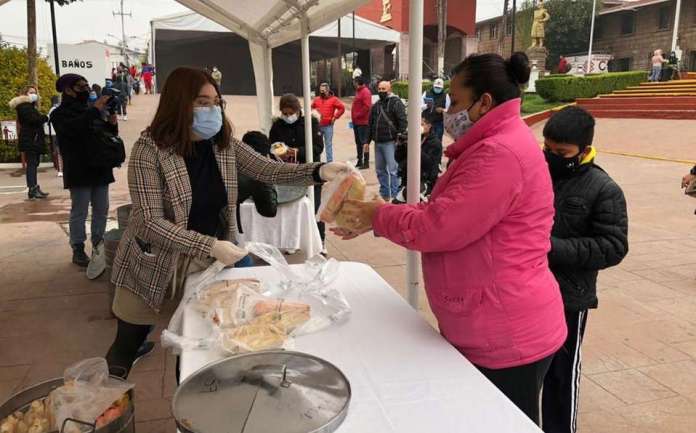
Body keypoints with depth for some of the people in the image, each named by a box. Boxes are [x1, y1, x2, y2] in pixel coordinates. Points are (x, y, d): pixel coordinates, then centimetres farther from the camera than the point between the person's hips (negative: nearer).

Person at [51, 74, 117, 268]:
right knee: (79, 212, -3)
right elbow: (74, 128, -27)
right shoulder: (61, 113, -4)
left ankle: (98, 245, 22)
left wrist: (112, 124, -2)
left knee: (101, 210, 11)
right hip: (80, 171, -6)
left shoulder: (93, 110, 15)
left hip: (100, 168, 6)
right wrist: (95, 110, -25)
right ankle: (78, 249, 5)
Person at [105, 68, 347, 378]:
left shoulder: (224, 144, -4)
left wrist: (318, 171, -24)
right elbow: (149, 222, -25)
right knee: (126, 349, 13)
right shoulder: (150, 149, -19)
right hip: (155, 266, -3)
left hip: (207, 263, 4)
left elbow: (268, 170, -8)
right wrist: (210, 245, -33)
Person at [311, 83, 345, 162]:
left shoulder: (333, 99, -2)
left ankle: (329, 162, 5)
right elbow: (312, 108, 22)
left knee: (328, 144, 1)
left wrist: (335, 117, -6)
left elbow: (342, 108, -3)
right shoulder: (316, 99, 10)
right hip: (317, 125, 4)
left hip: (328, 126, -4)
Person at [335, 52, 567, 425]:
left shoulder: (500, 154, -24)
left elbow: (437, 227, -26)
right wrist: (375, 218, 4)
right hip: (488, 329, 10)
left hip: (507, 336, -10)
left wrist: (379, 216, -9)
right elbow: (439, 211, 12)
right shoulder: (489, 147, 13)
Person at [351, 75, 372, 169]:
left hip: (363, 122, -10)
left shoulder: (365, 92, -13)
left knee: (364, 142, -7)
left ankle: (366, 162, -4)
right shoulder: (358, 91, 17)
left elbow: (367, 107, -23)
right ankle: (359, 161, 24)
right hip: (356, 122, 10)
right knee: (358, 142, 15)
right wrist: (354, 118, 14)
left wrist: (357, 115, -18)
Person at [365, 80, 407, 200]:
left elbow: (402, 121, -11)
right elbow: (371, 124, 23)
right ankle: (384, 194, 23)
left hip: (390, 142, -7)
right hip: (378, 142, 8)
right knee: (381, 170, 13)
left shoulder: (396, 103, -4)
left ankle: (394, 196, -3)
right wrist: (367, 141, 20)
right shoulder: (376, 105, 18)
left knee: (393, 170, -8)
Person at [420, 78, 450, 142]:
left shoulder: (445, 96, 7)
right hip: (427, 122, 1)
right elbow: (420, 106, 7)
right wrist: (426, 105, -15)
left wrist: (442, 110, -19)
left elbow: (449, 110, 3)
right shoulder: (426, 94, 8)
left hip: (439, 123, -1)